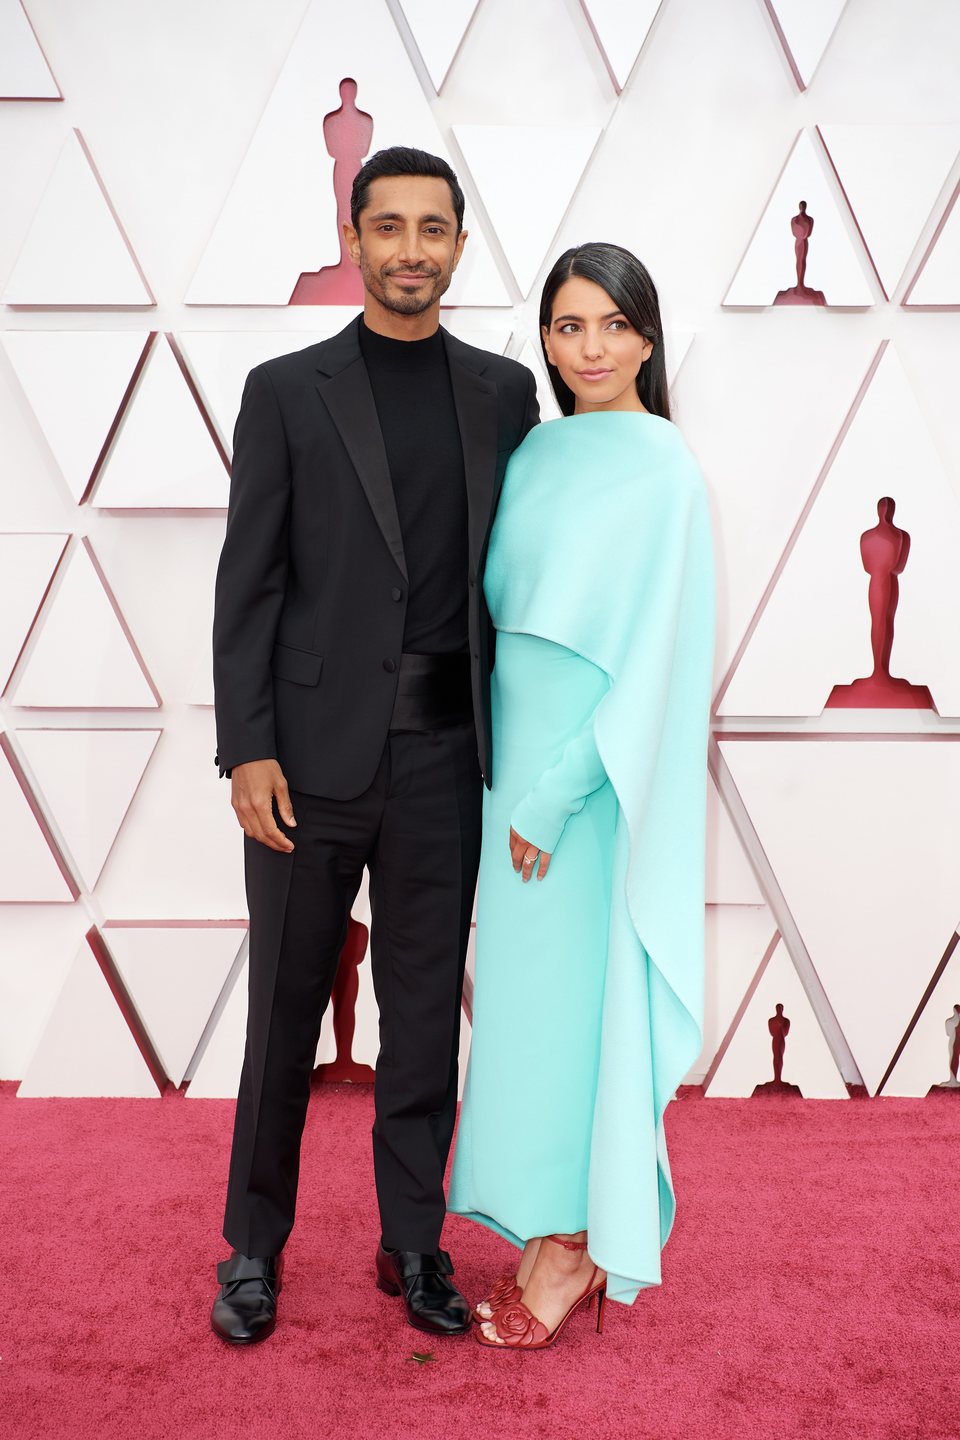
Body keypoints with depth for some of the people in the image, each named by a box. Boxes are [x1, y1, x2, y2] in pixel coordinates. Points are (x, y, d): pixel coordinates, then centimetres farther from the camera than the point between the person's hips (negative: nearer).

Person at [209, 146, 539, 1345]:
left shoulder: (503, 392, 9)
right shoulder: (286, 392, 2)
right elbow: (247, 582, -1)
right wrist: (247, 750, -9)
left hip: (443, 757, 2)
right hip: (313, 751, -2)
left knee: (426, 1013, 11)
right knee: (285, 1010, 9)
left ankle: (414, 1245, 27)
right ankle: (253, 1246, 27)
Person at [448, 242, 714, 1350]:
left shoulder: (660, 465, -11)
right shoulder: (536, 451, 11)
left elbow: (653, 647, -16)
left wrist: (558, 790, -17)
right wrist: (518, 776, 7)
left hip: (597, 768, -7)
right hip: (521, 750, 7)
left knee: (575, 989, 1)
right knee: (530, 984, 12)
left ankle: (578, 1246, 18)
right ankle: (558, 1227, 28)